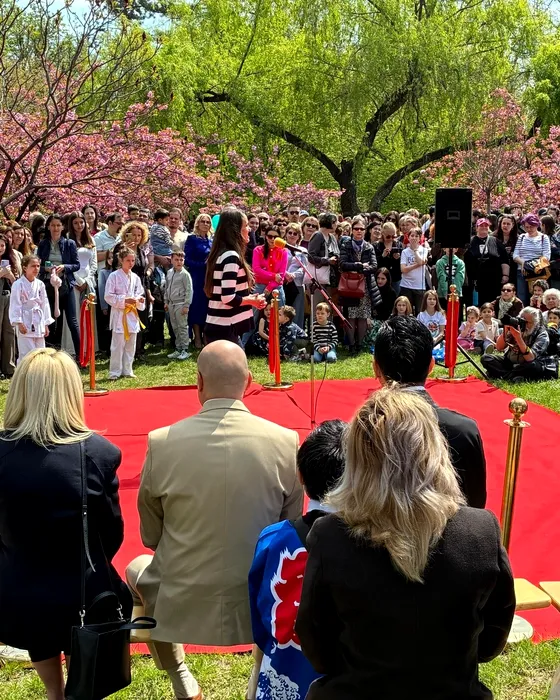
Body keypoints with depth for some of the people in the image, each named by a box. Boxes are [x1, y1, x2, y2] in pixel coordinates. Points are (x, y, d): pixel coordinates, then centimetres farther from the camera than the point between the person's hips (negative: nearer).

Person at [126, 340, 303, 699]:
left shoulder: (162, 443, -14)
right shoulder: (286, 442, -13)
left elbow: (150, 536, -1)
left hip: (182, 604, 0)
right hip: (260, 603, 1)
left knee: (137, 569, 32)